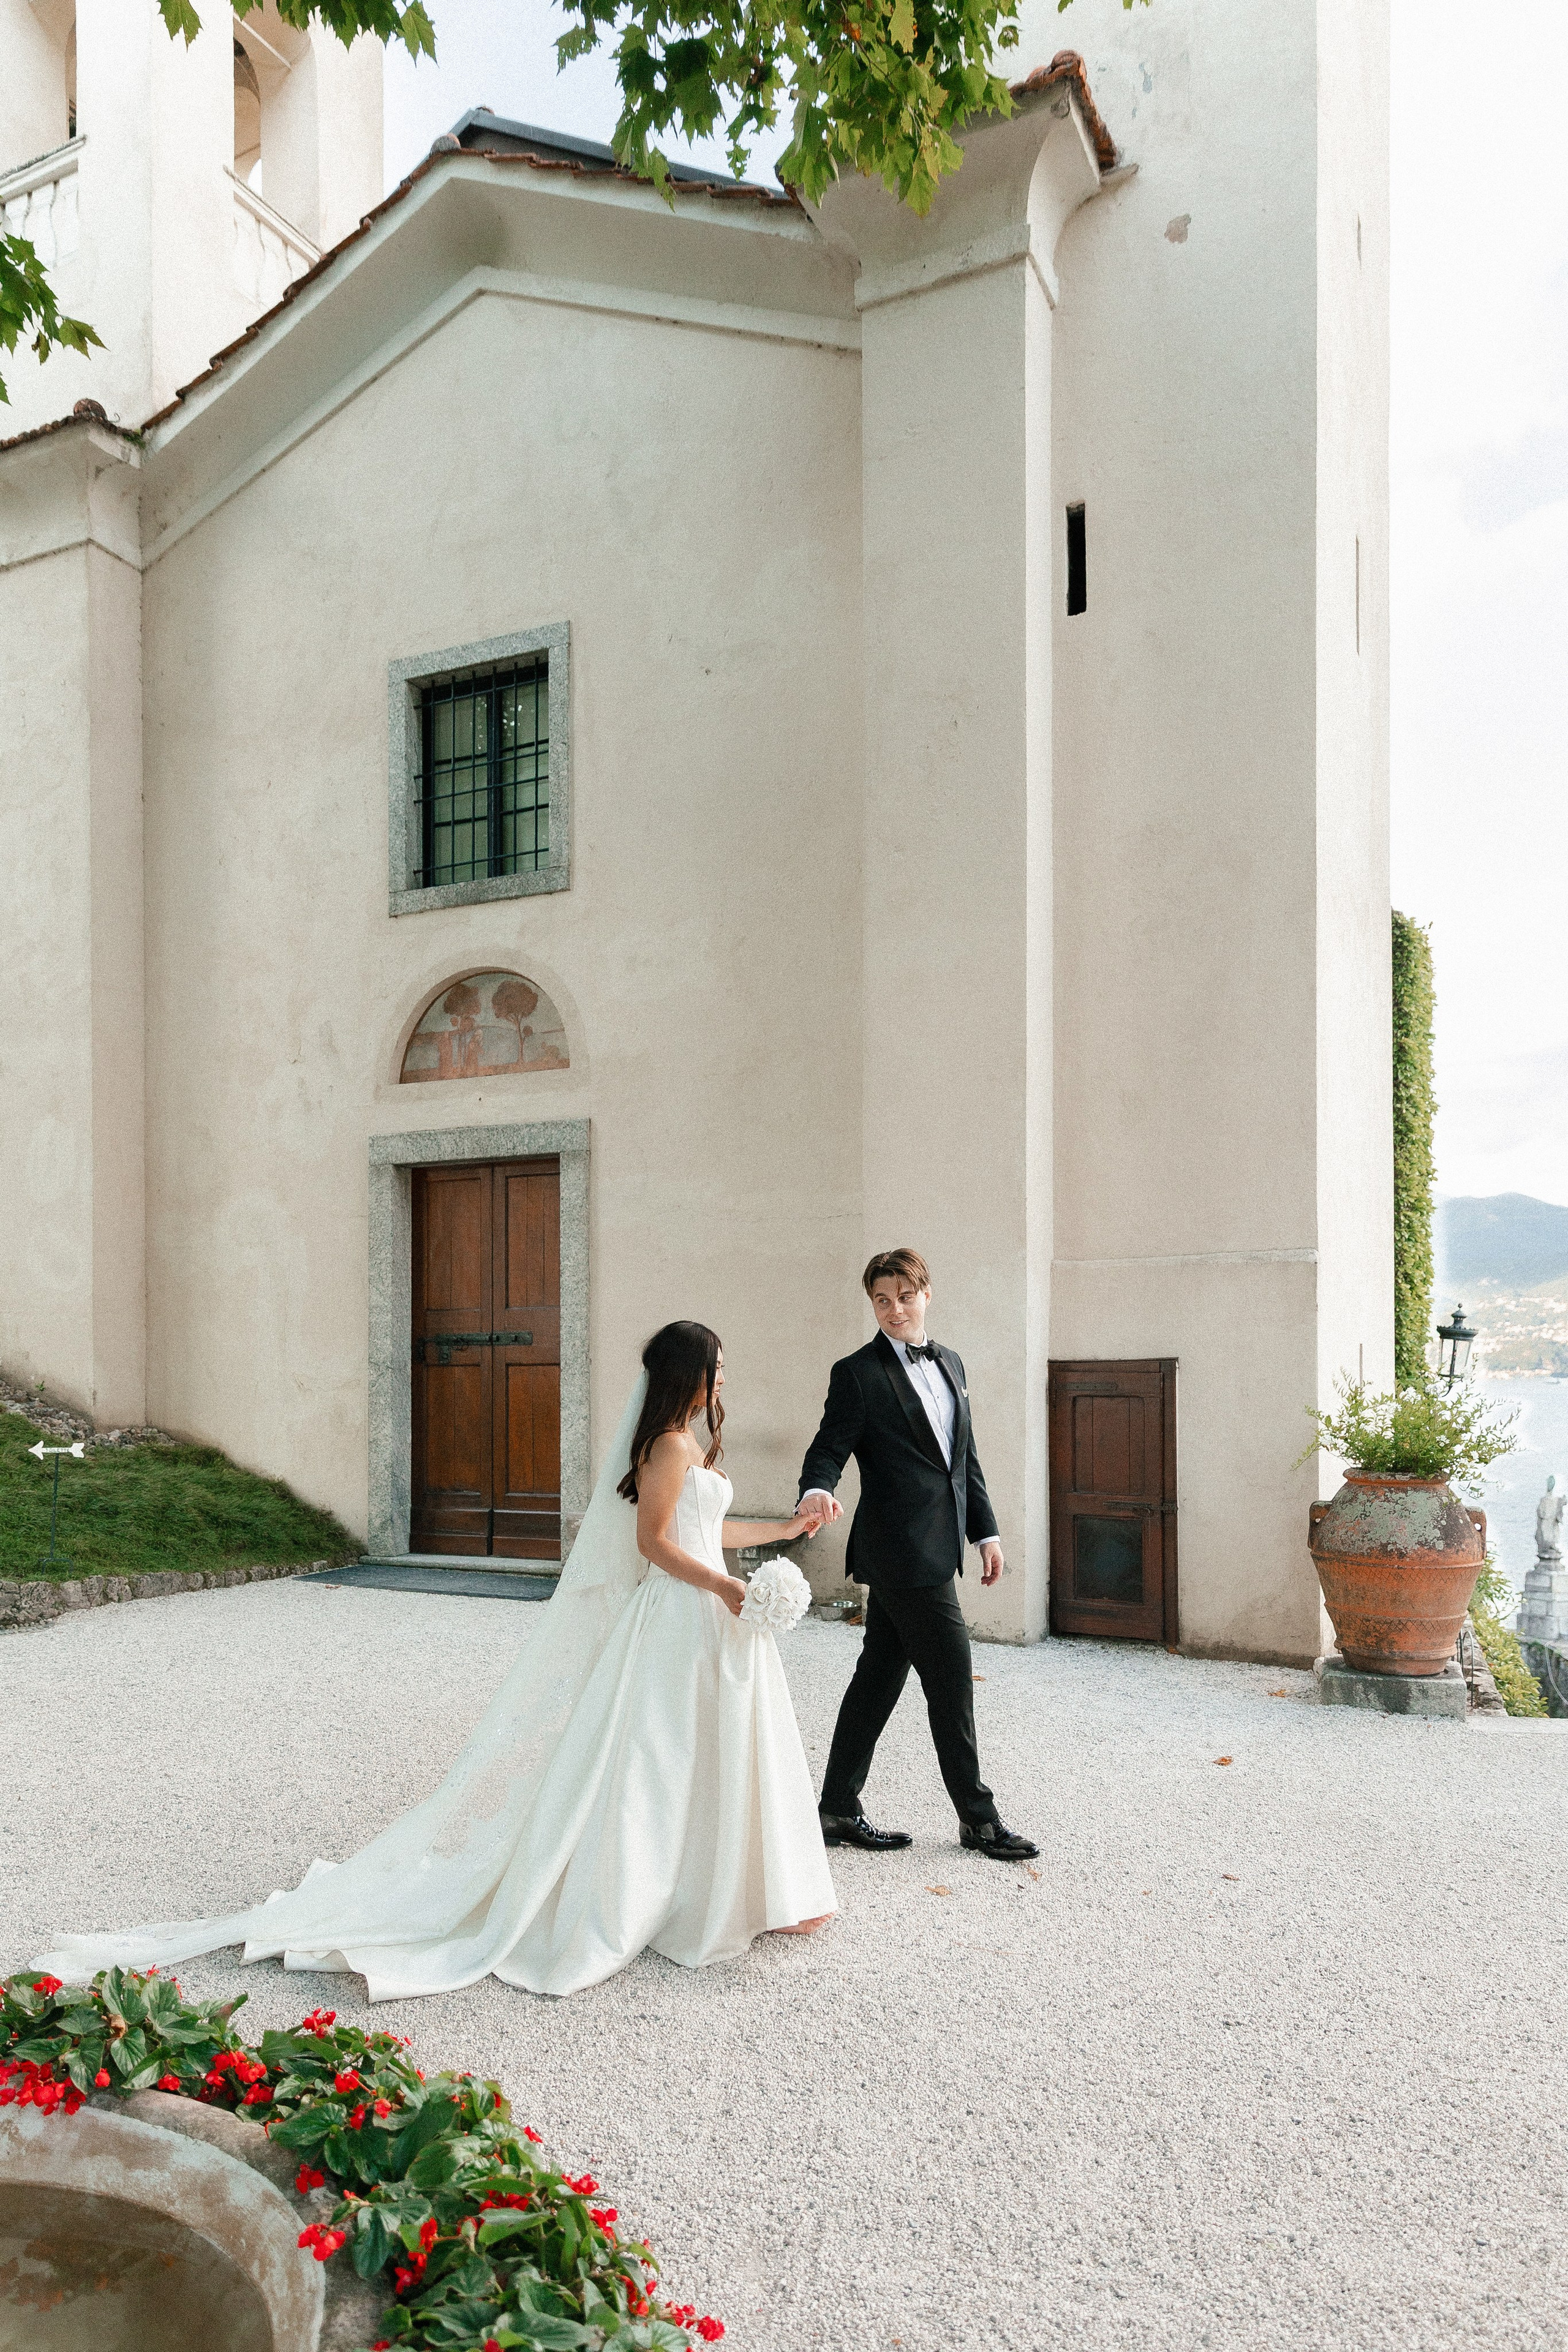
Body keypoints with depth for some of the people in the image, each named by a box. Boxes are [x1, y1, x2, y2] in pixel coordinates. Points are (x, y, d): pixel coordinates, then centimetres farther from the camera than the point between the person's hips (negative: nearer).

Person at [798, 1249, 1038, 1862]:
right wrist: (816, 1491, -33)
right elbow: (827, 1451, -12)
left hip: (937, 1545, 7)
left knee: (880, 1676, 13)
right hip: (903, 1550, -7)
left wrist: (986, 1529, 16)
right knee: (951, 1679, -1)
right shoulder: (857, 1374, -8)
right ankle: (977, 1816, 15)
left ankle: (839, 1811, 23)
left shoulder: (949, 1363, 14)